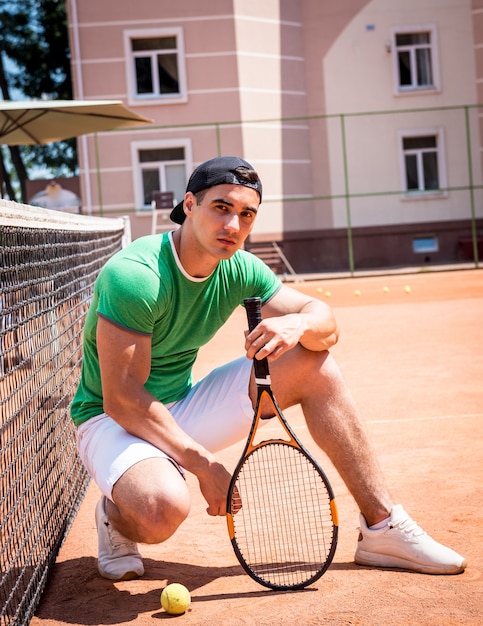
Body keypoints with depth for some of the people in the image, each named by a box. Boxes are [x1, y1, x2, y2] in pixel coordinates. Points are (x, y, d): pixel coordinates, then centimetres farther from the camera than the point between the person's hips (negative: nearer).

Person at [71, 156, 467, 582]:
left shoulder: (239, 270, -4)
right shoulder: (133, 275, -26)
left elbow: (326, 320, -1)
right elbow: (122, 400, -27)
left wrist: (299, 324, -26)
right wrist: (204, 464, -27)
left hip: (183, 410, 7)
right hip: (112, 420, -7)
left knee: (313, 365, -6)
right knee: (163, 507, -41)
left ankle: (383, 525, -1)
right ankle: (116, 515, -1)